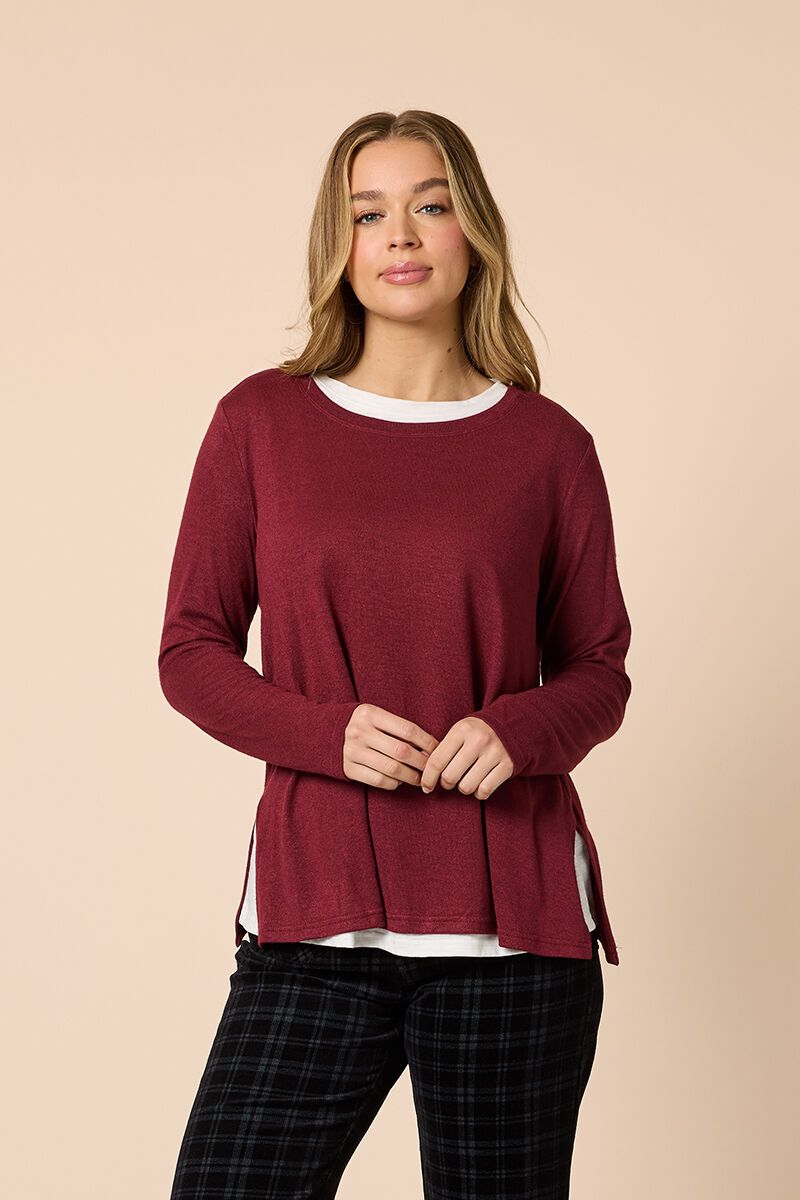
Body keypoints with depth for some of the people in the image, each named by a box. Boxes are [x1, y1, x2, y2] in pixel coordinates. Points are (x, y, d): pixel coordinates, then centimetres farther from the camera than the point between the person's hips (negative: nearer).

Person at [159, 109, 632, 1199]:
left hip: (513, 910, 1)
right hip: (318, 909, 0)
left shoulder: (548, 445, 5)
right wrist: (326, 732, -11)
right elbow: (192, 650, 6)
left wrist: (520, 729, -11)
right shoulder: (262, 422, 5)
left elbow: (599, 670, 11)